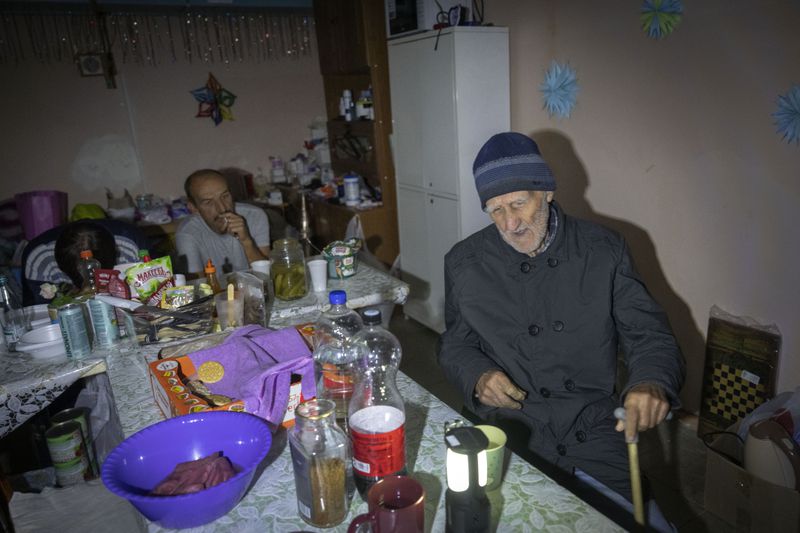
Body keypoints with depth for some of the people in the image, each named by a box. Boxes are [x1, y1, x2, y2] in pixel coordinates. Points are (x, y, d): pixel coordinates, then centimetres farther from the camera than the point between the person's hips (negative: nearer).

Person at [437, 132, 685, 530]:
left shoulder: (604, 250, -1)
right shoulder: (464, 263, 0)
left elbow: (649, 333, 2)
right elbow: (455, 344, 11)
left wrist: (651, 381, -20)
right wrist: (477, 375, -11)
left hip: (594, 434, 2)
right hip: (506, 431, -1)